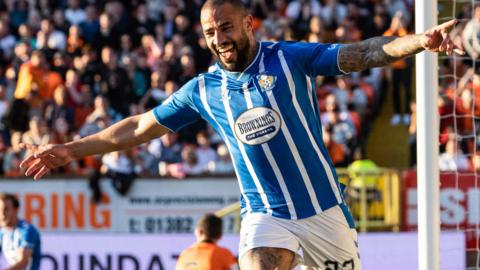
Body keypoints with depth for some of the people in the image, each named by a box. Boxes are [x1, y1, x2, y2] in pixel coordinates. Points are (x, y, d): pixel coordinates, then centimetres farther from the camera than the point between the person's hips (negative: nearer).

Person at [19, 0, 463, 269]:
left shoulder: (290, 59, -5)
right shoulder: (202, 91, 3)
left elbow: (362, 54, -13)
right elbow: (138, 128, 12)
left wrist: (419, 41, -30)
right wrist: (70, 150, 10)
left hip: (323, 208, -1)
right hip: (266, 215, 1)